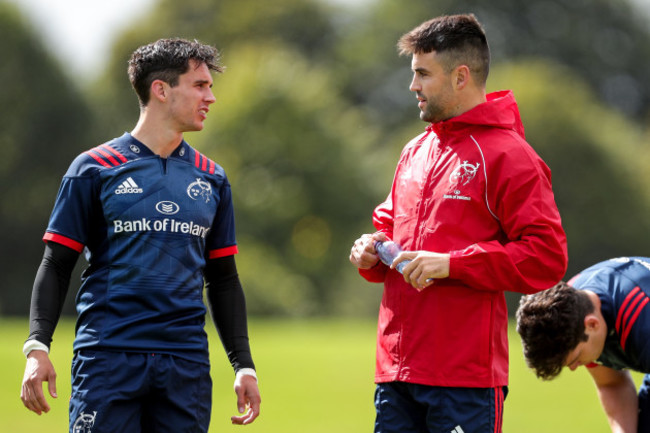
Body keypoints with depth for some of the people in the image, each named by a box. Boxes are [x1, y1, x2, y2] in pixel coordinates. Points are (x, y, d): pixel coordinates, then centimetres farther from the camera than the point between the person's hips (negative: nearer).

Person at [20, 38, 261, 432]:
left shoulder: (212, 179, 14)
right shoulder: (95, 169, 1)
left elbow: (223, 280, 19)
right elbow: (56, 266, 1)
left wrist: (244, 364, 12)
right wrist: (38, 347, -11)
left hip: (187, 364, 4)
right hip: (108, 357, -4)